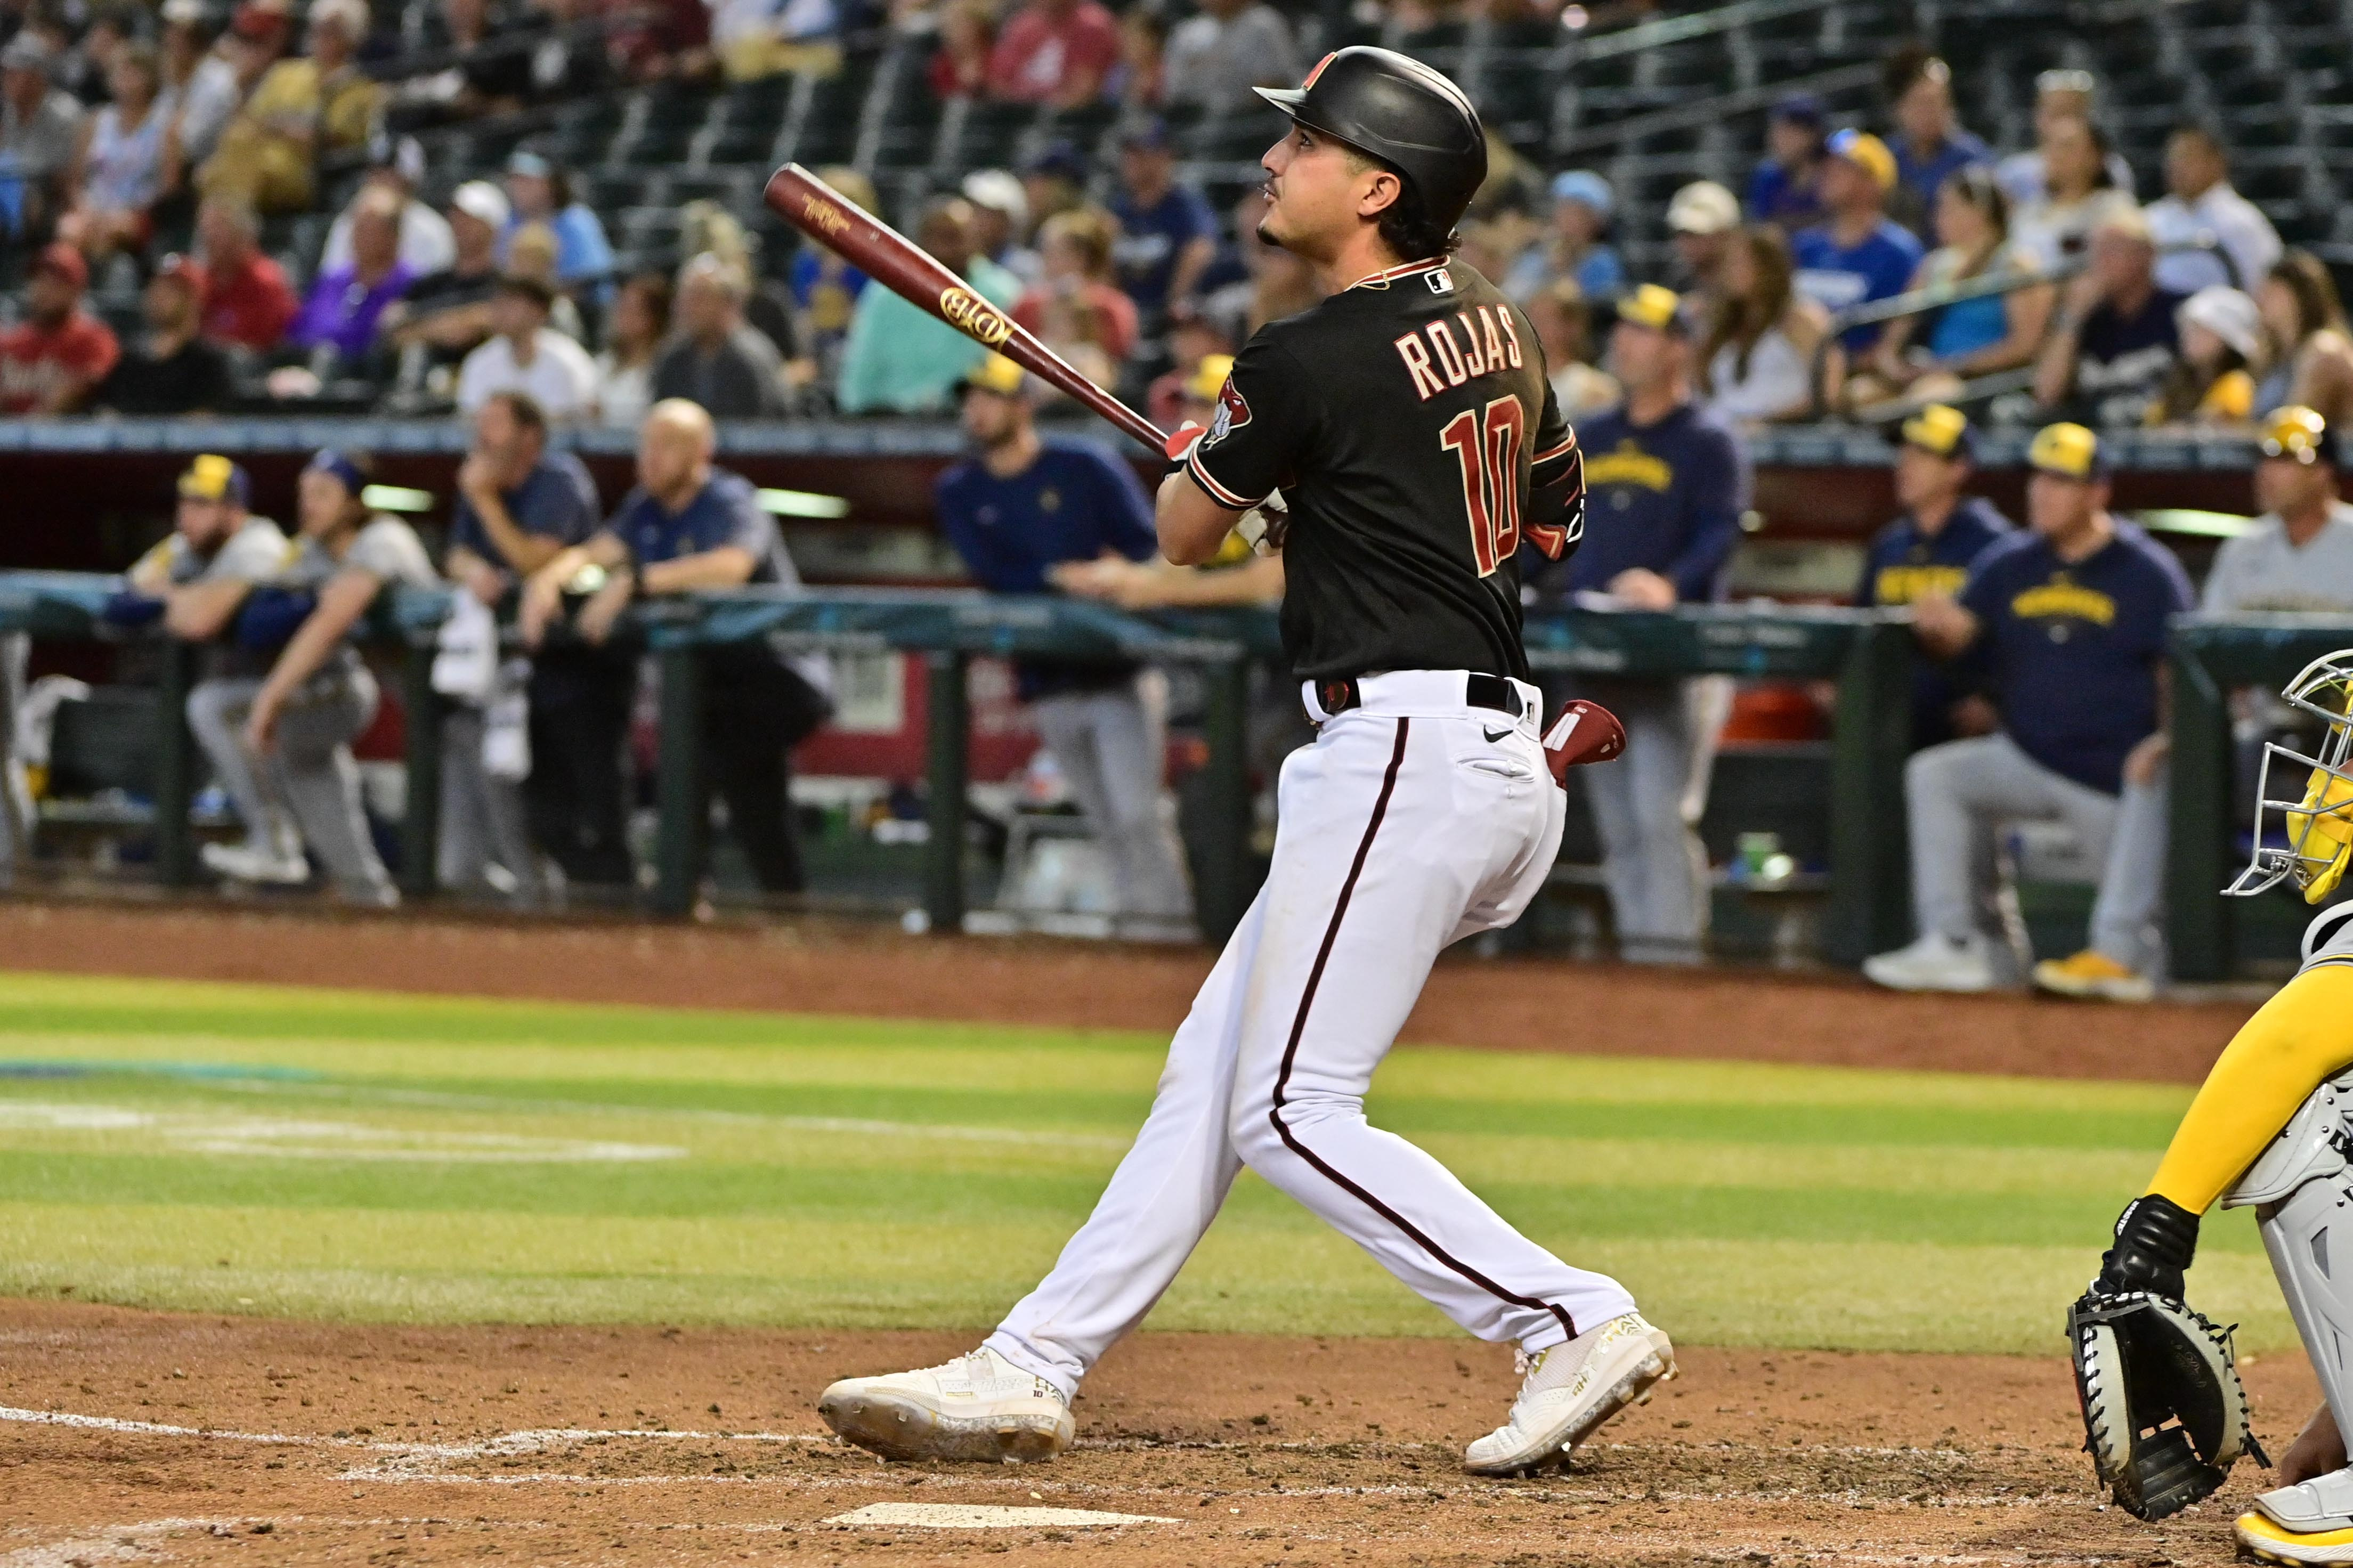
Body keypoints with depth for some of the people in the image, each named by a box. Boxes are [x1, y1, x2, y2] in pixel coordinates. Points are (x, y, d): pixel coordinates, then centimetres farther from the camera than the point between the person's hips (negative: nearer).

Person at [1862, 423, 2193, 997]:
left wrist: (2168, 741, -25)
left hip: (2113, 776, -4)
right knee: (1933, 776, -18)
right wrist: (1937, 626, -28)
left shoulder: (2148, 573, -6)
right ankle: (1952, 946, -21)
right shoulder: (2010, 564, 6)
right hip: (2026, 757, 4)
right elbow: (1960, 631, -2)